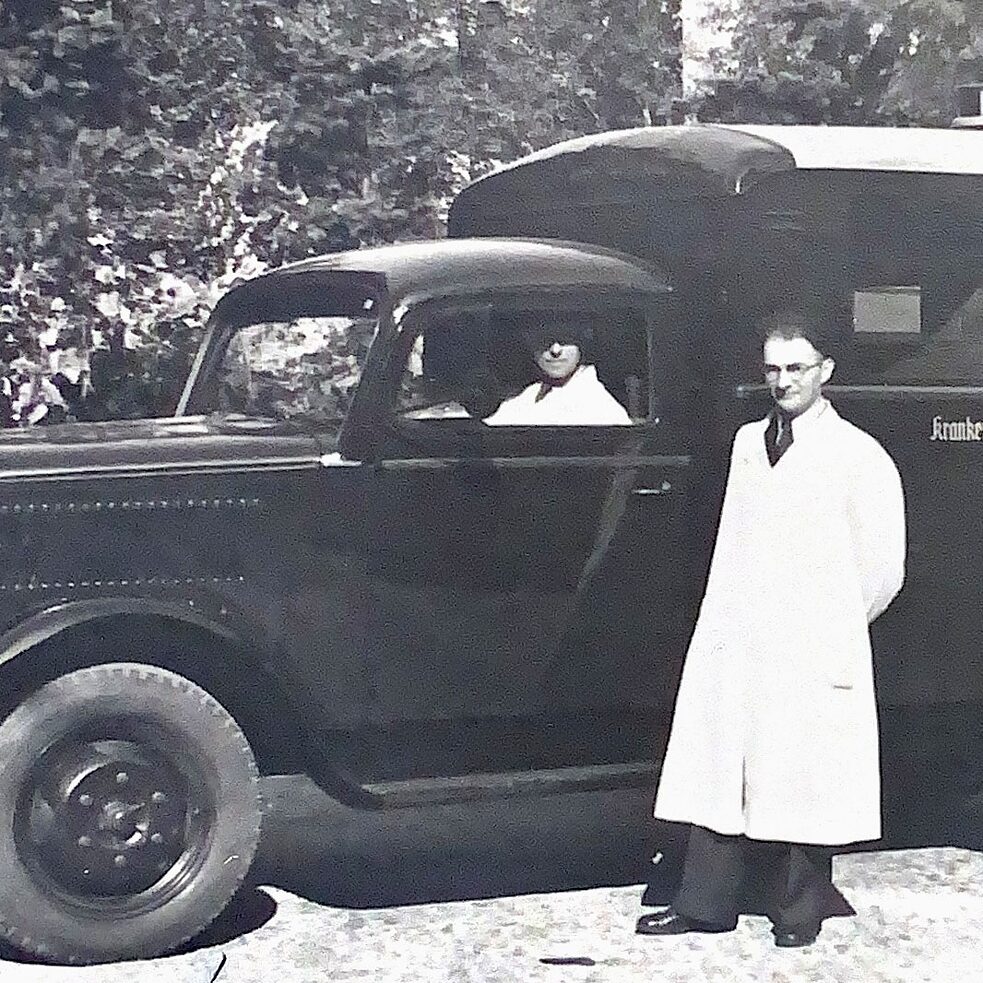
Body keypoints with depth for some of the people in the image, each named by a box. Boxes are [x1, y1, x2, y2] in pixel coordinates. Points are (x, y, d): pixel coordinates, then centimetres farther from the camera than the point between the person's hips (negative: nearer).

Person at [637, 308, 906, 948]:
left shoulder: (859, 455, -4)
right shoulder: (748, 442, 14)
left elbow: (882, 568, -1)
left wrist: (831, 629, 6)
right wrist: (728, 619, 12)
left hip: (812, 654, -5)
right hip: (733, 645, 5)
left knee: (803, 777, 4)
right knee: (719, 772, 7)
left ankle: (800, 911, 18)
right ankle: (705, 904, 17)